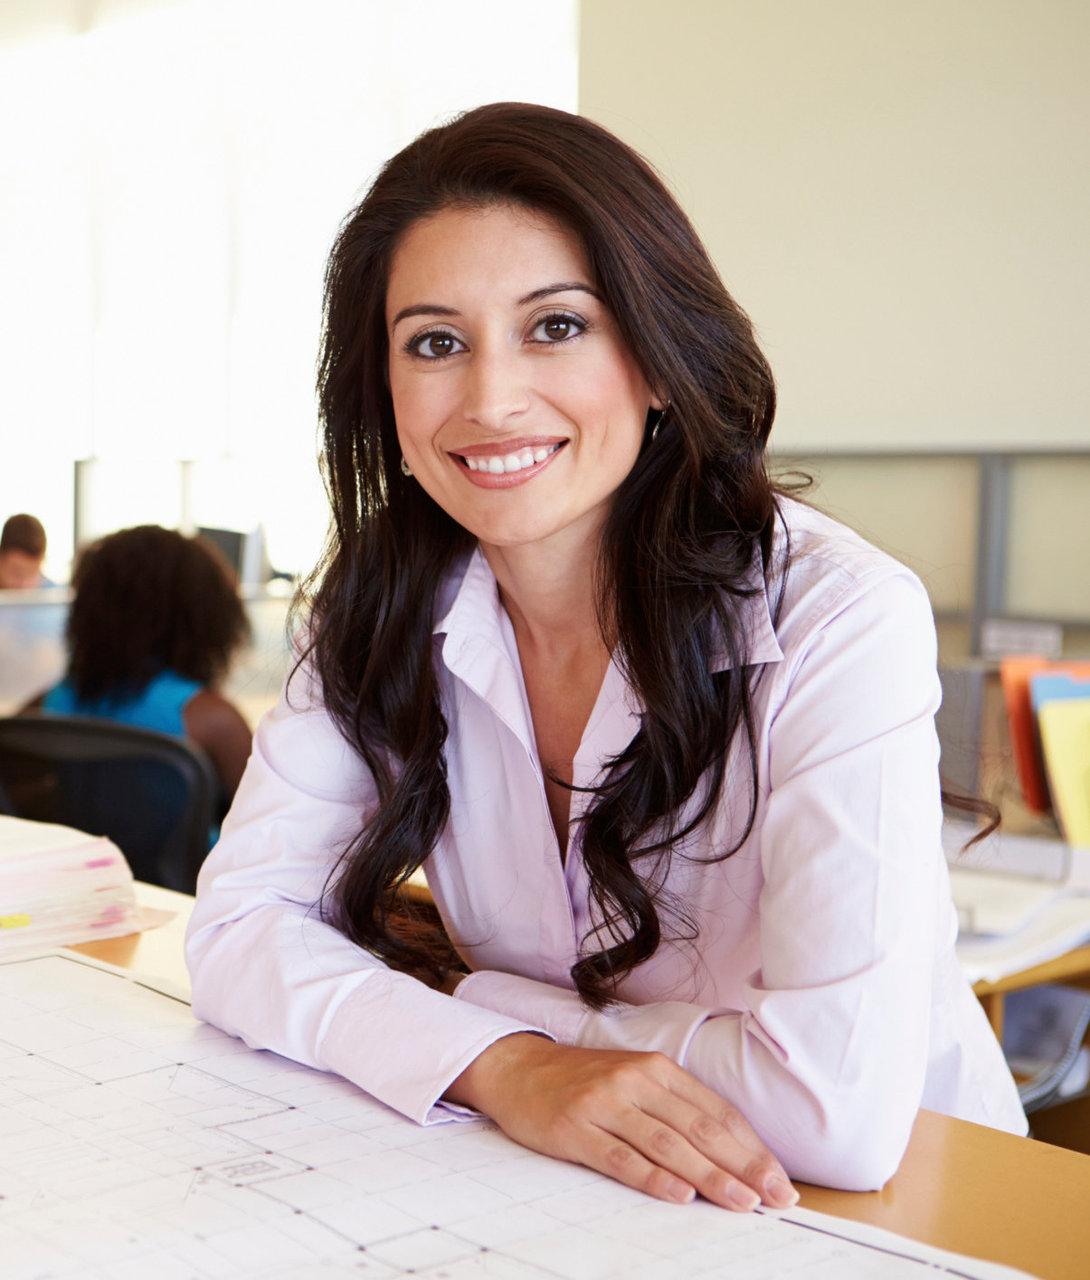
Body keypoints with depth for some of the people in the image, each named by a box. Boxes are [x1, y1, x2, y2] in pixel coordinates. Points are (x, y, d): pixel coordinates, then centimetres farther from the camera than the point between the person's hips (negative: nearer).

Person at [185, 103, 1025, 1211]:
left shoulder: (836, 620, -20)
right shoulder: (381, 607, -5)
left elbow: (839, 1113, -26)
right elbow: (238, 927, -7)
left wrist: (450, 989, -15)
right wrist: (505, 1064, -24)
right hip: (548, 1201, 3)